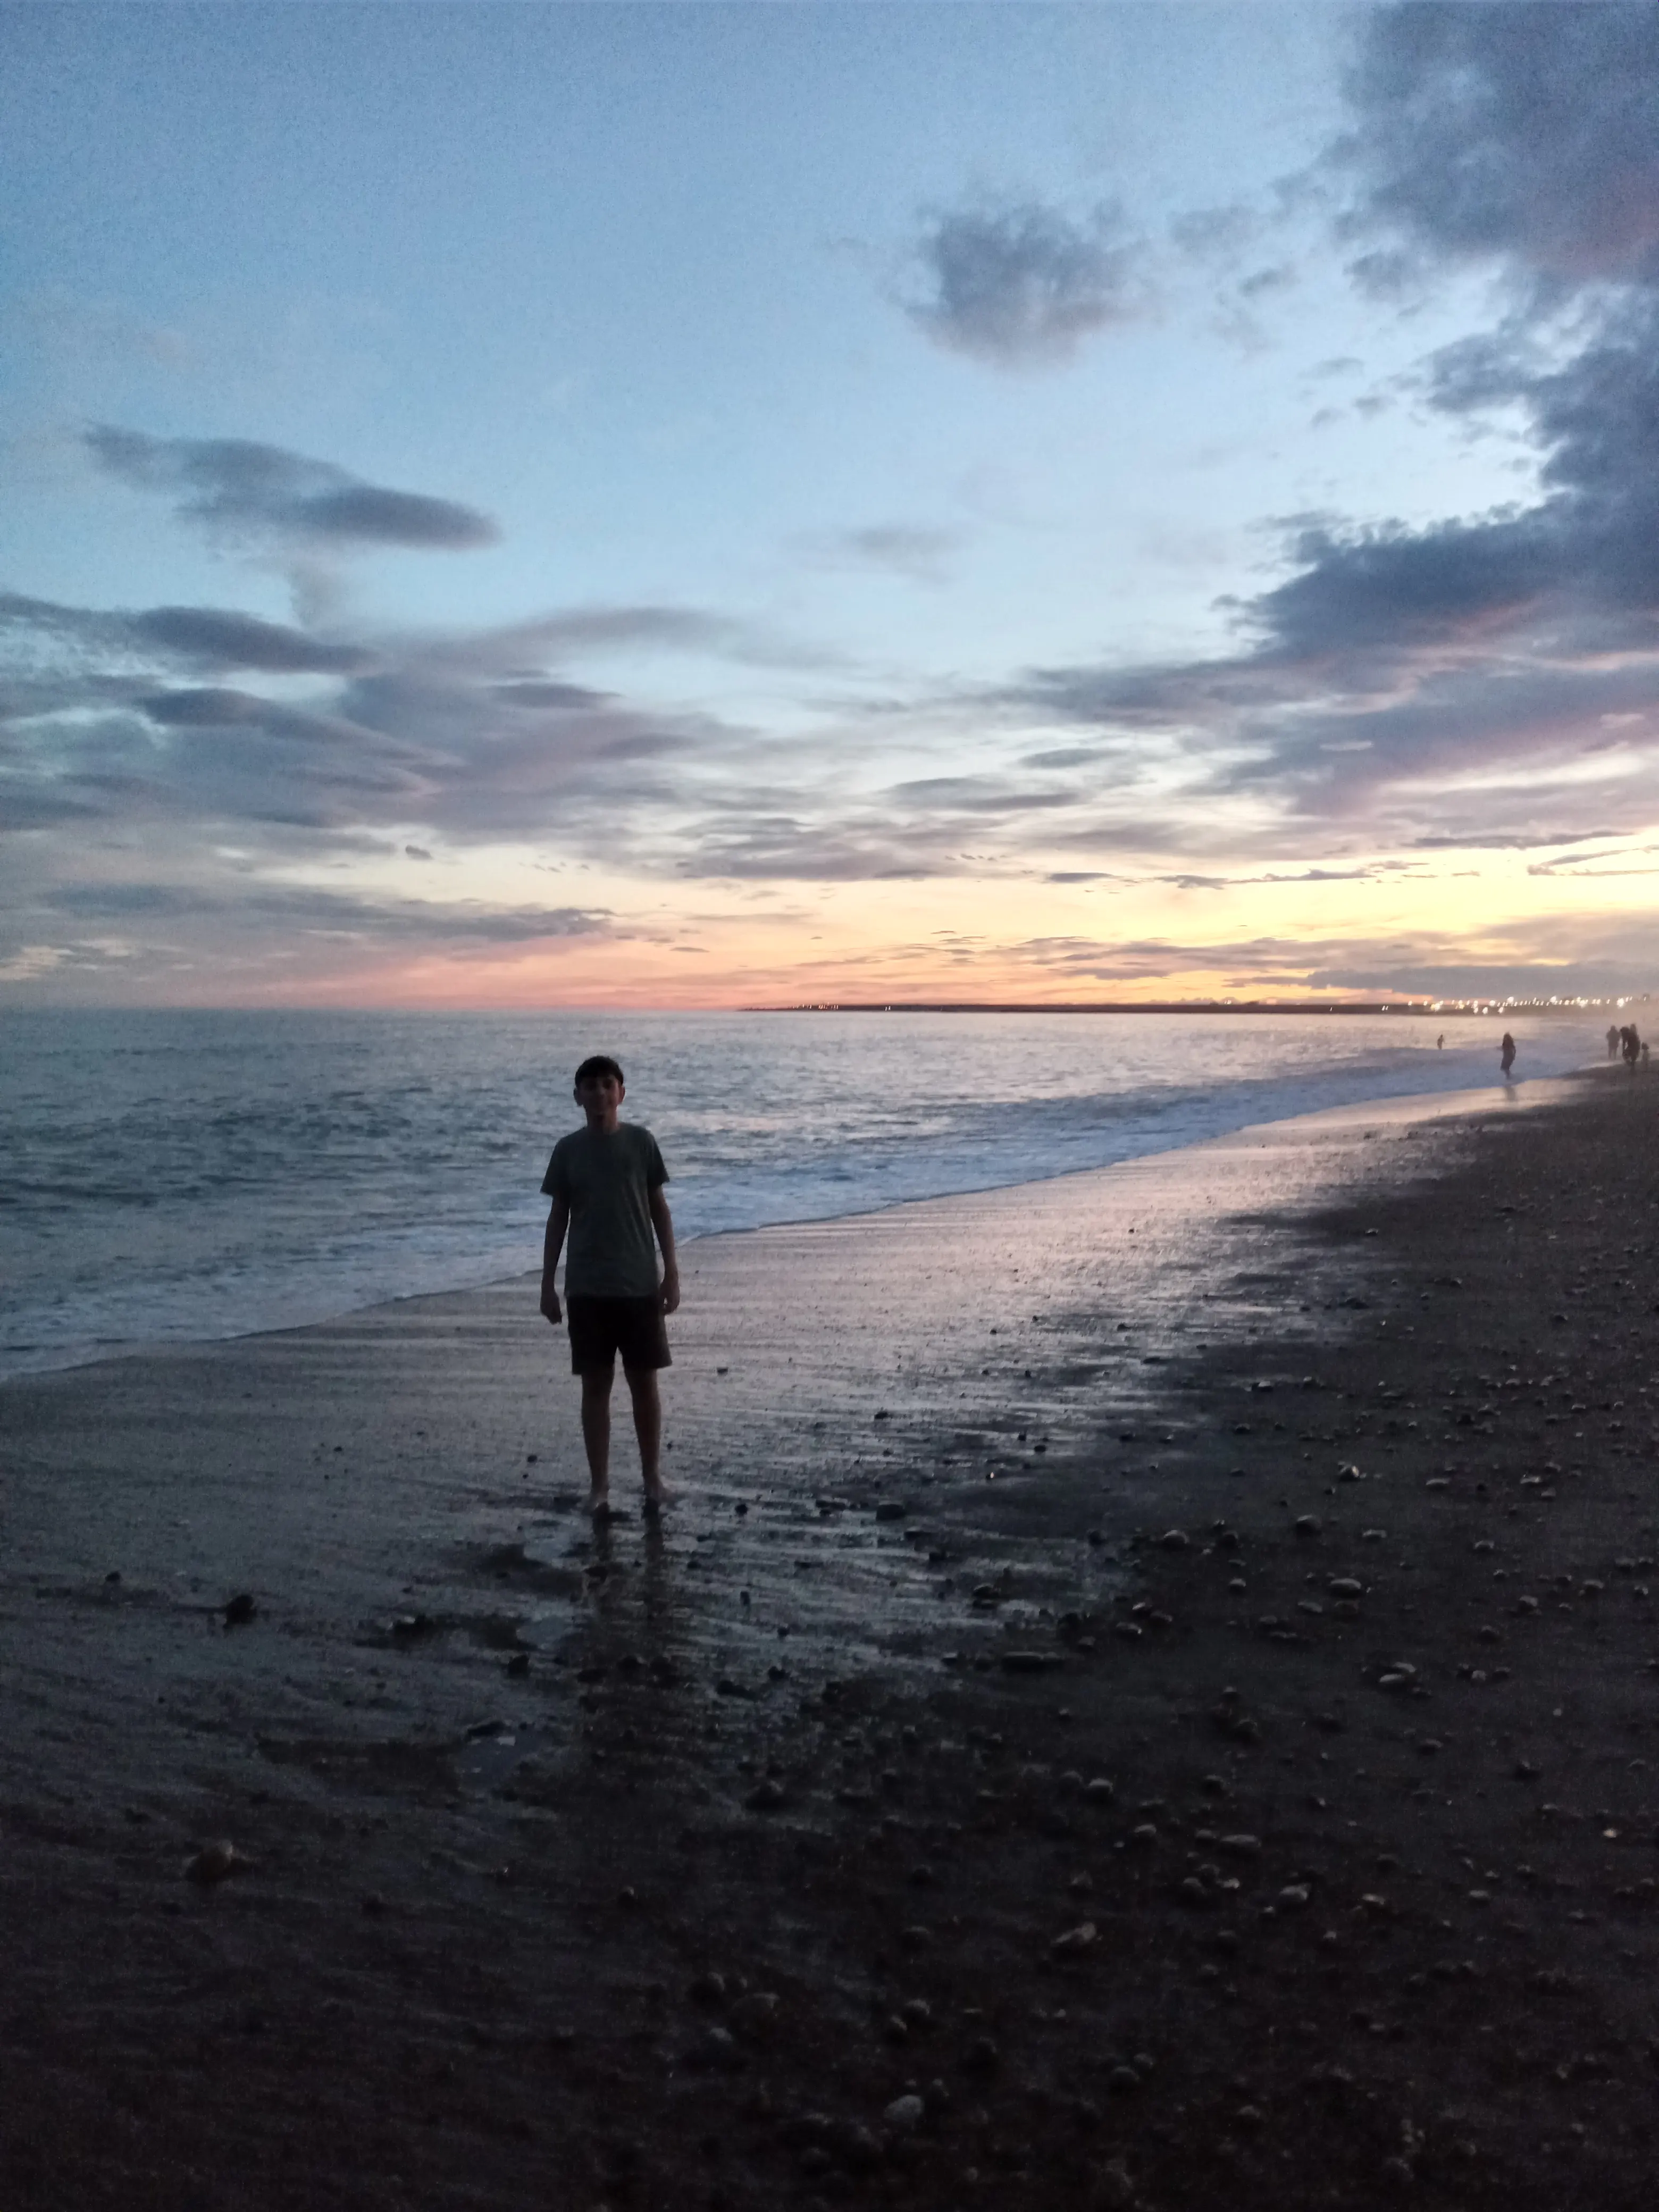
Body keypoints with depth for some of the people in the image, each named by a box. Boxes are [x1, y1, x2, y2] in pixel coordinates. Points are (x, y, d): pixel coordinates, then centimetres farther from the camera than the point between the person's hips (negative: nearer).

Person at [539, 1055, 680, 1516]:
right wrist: (547, 1283, 3)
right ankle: (599, 1483, 14)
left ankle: (653, 1478, 18)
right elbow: (558, 1218, 7)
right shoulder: (568, 1150, 2)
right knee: (596, 1385, 5)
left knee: (644, 1383, 6)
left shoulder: (641, 1142, 0)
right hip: (586, 1288, 1)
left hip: (640, 1285, 0)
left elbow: (659, 1209, 4)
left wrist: (672, 1272, -1)